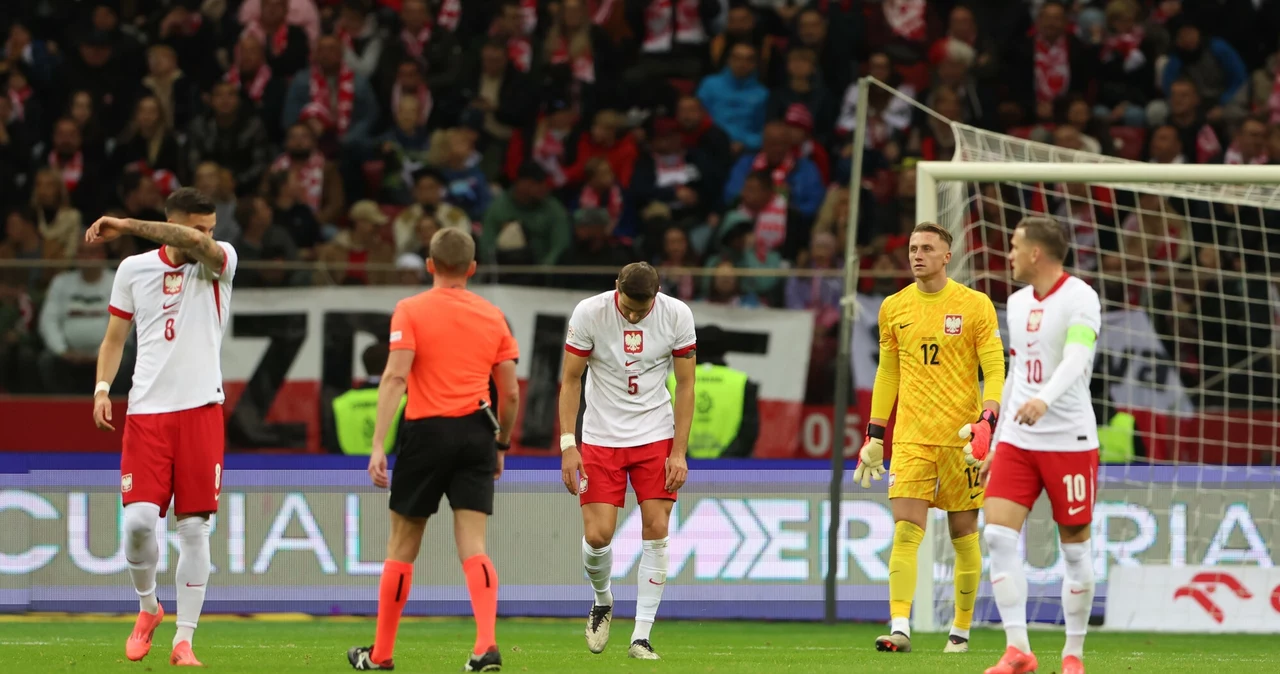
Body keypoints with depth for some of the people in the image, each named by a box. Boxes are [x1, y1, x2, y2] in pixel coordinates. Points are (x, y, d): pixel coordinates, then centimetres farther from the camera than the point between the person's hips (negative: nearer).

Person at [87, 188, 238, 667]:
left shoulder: (220, 263, 1)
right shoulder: (133, 269, 8)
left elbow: (196, 243, -22)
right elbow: (114, 338, 16)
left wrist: (127, 226, -25)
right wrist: (102, 386, -1)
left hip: (201, 410, -1)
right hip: (147, 411, 1)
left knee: (194, 528, -2)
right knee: (138, 520, -10)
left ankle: (184, 640, 4)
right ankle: (148, 607, 17)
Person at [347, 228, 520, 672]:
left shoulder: (411, 311, -2)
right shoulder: (493, 317, 9)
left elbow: (395, 377, -12)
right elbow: (510, 393, 10)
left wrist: (378, 445, -15)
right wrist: (501, 444, 24)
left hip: (426, 432, -2)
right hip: (476, 434, 2)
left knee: (402, 547, 10)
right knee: (472, 548, -1)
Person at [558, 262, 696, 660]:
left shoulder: (677, 315, -10)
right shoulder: (588, 313, -13)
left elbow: (685, 384, -1)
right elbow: (571, 379, -4)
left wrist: (679, 452, -6)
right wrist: (568, 445, -10)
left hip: (656, 435, 1)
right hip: (601, 437, -1)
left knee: (656, 530, -8)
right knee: (597, 535, -9)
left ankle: (641, 637, -1)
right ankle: (603, 602, 23)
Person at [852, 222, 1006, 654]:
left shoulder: (975, 306, -1)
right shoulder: (894, 308, 9)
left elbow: (994, 370, -3)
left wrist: (987, 421, -19)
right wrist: (874, 435, 14)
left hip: (961, 436, -2)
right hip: (910, 438, 2)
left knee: (963, 534, 5)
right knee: (905, 531, -11)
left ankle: (961, 630, 16)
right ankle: (900, 628, -18)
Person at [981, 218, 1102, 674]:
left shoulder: (1079, 298, -10)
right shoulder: (1017, 303, 13)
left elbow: (1077, 360, -25)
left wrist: (1044, 400, -42)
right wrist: (997, 441, 21)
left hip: (1069, 440, -6)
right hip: (1018, 440, 6)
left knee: (1074, 547, 1)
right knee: (998, 534, -10)